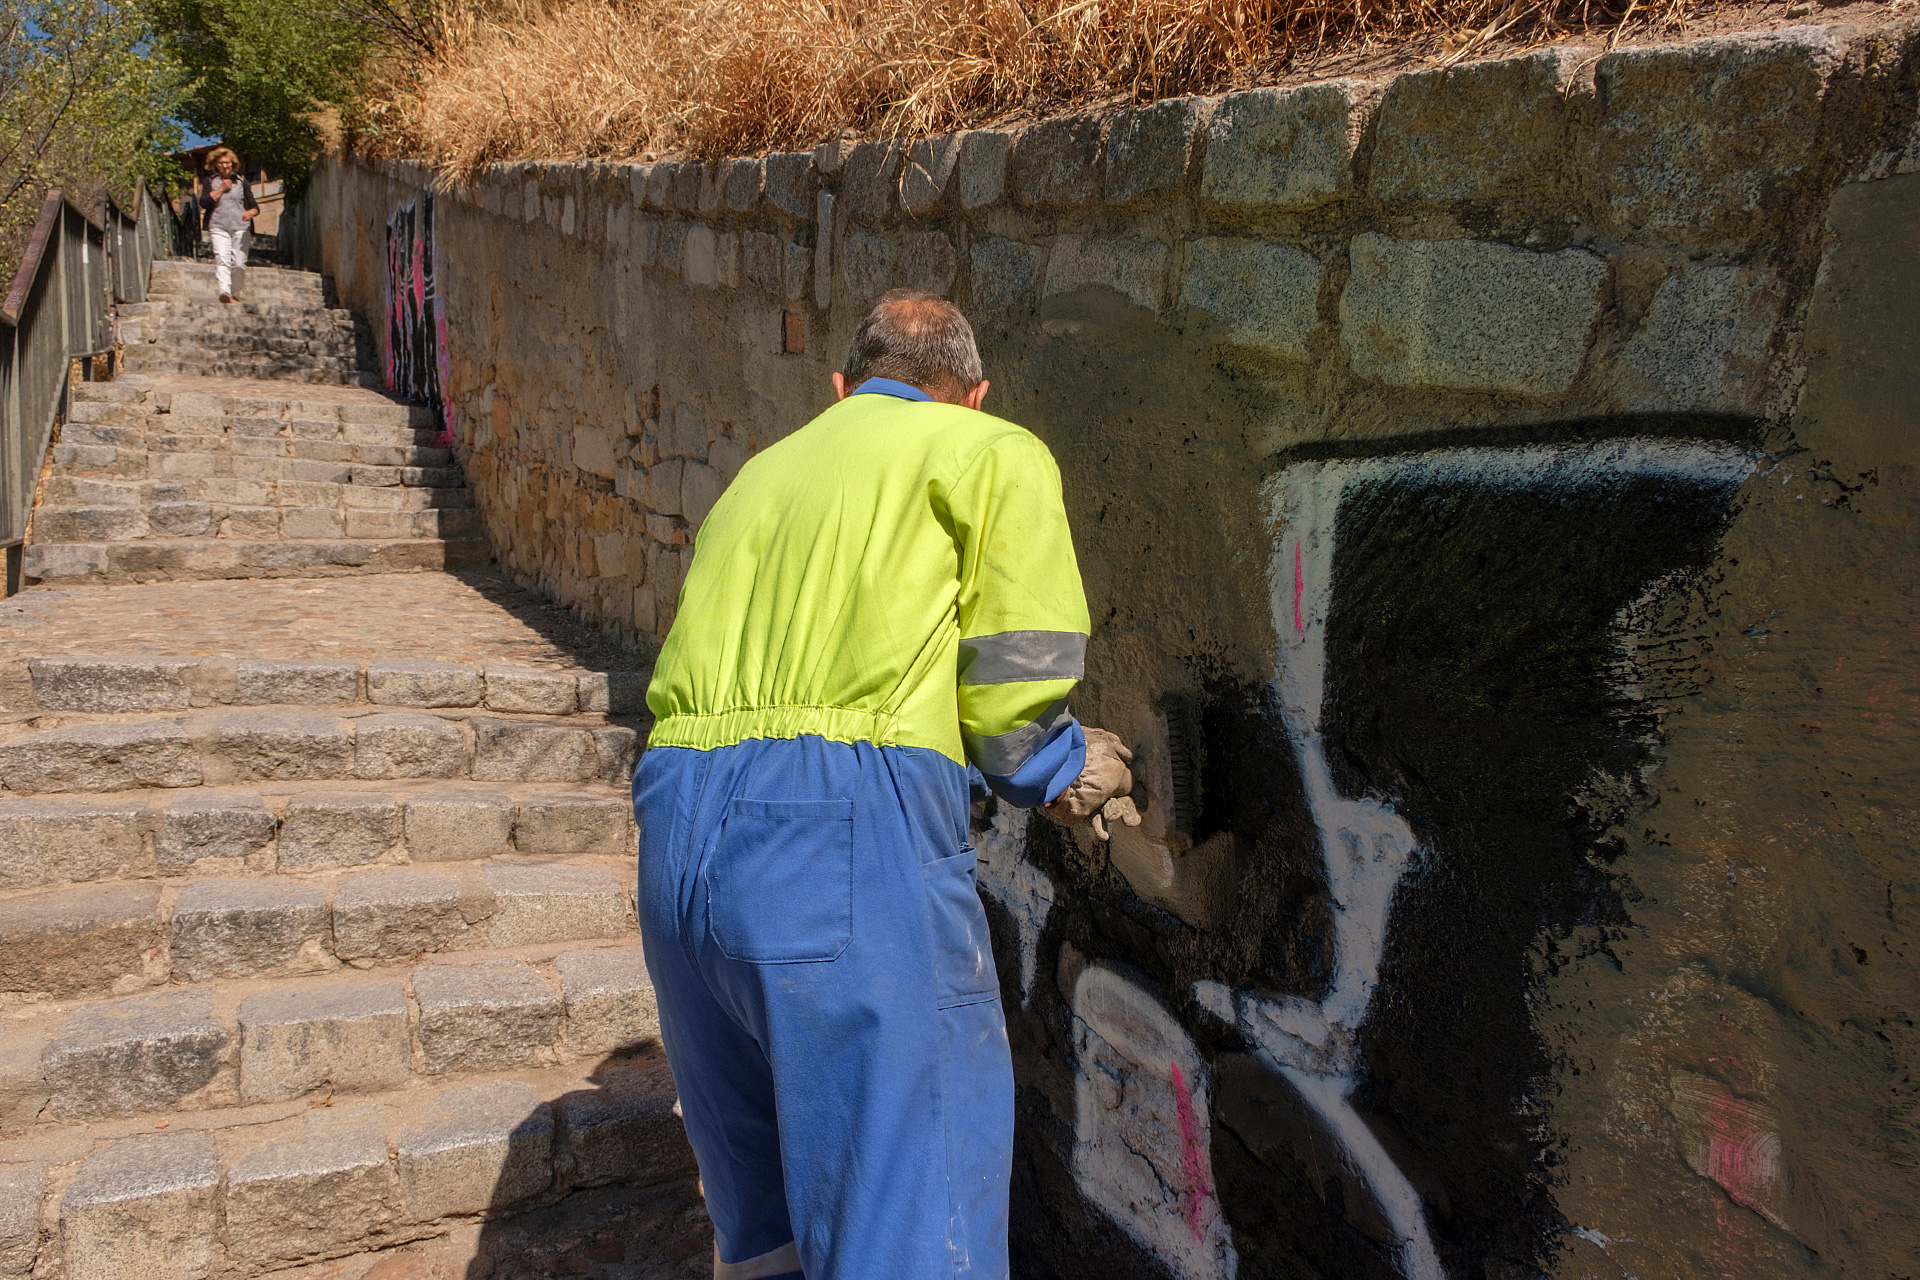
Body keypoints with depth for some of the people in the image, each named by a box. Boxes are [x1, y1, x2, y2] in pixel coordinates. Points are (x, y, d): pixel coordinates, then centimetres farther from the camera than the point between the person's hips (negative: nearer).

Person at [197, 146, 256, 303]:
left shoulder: (241, 181, 15)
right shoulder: (210, 181, 13)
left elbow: (254, 206, 11)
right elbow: (204, 203, -1)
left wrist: (251, 212, -13)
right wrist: (221, 189, -4)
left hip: (240, 227, 2)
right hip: (218, 227, -2)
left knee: (239, 263, -3)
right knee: (222, 259, -20)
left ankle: (235, 292, 12)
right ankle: (224, 291, -36)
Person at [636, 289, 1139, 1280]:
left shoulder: (762, 473, 28)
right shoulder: (994, 452, 10)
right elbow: (1018, 676, -2)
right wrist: (1061, 772, 18)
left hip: (675, 827, 7)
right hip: (848, 830, -7)